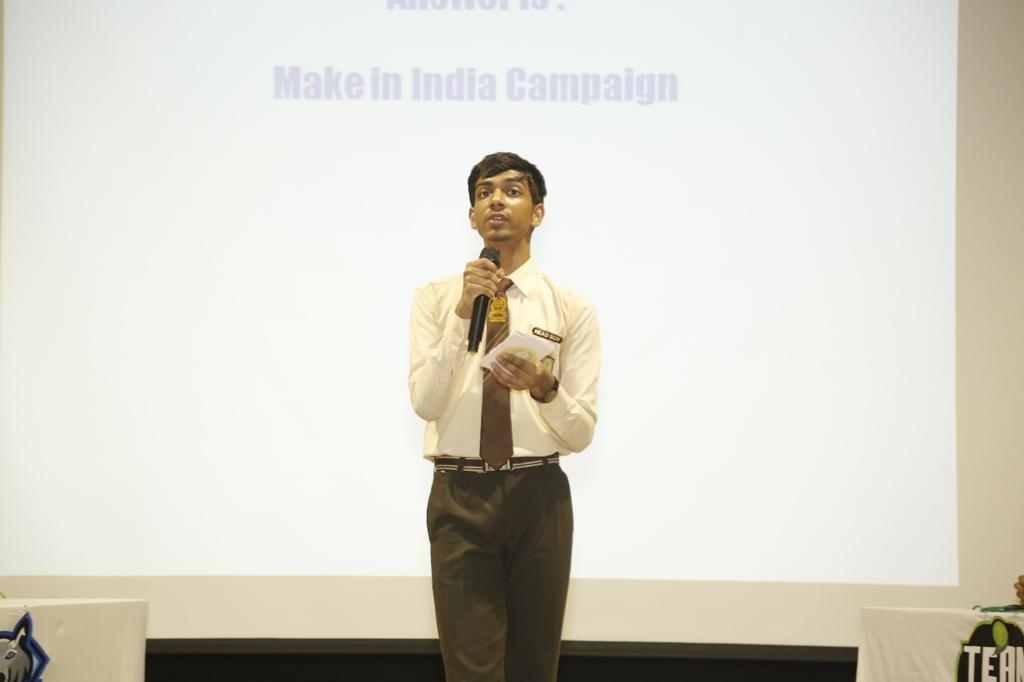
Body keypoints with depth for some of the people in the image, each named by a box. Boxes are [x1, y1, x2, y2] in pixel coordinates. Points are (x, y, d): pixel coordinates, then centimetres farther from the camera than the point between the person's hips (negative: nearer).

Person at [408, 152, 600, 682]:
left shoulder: (571, 308, 1)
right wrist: (463, 313, -20)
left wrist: (543, 388, -23)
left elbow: (582, 433, -2)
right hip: (459, 498, -1)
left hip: (538, 497, 1)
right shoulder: (435, 298, 3)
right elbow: (426, 403, -10)